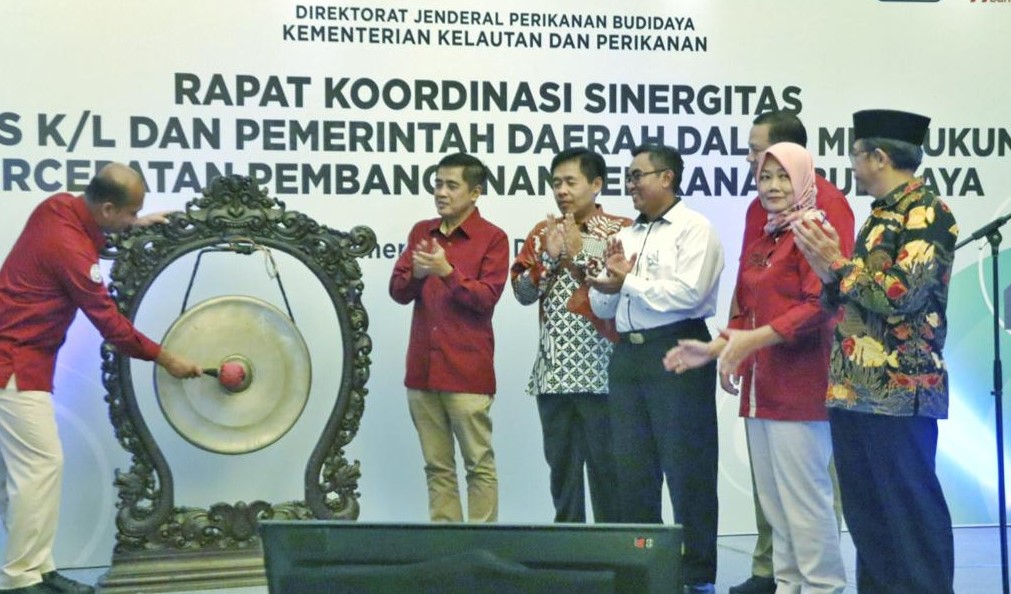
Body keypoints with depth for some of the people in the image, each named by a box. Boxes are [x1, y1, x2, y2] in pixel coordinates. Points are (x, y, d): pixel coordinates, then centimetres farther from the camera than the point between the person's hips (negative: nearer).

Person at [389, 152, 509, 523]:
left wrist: (447, 271, -20)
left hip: (467, 371, -5)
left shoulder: (492, 238, -2)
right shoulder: (421, 232, 13)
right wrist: (416, 274, -12)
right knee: (436, 466, 10)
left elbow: (487, 298, -9)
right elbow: (397, 291, 9)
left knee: (479, 464, -1)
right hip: (422, 368, 5)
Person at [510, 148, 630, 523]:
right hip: (553, 372, 5)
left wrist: (581, 252, -10)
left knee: (606, 467, -1)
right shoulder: (543, 233, 14)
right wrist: (548, 256, -6)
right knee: (561, 465, 11)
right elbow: (522, 292, 7)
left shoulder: (621, 230, -1)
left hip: (600, 373, -5)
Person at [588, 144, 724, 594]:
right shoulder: (625, 236, 18)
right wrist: (610, 278, -3)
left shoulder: (693, 229, -4)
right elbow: (602, 308, 18)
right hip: (627, 355, 8)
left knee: (686, 470, -1)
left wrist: (629, 282, -10)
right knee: (633, 470, 12)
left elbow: (688, 293, -19)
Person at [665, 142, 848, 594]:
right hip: (760, 385, 8)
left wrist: (757, 337, -23)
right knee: (772, 496, 12)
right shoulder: (758, 243, 19)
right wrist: (715, 349, 10)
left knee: (804, 492, -5)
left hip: (799, 384, -8)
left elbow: (820, 305, -16)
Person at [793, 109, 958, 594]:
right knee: (865, 513, 14)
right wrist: (829, 274, 2)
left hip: (899, 392, -9)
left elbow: (901, 294, -20)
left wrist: (842, 264, -9)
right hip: (855, 390, 9)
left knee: (911, 511, -2)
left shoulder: (928, 212, -10)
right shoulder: (880, 215, 17)